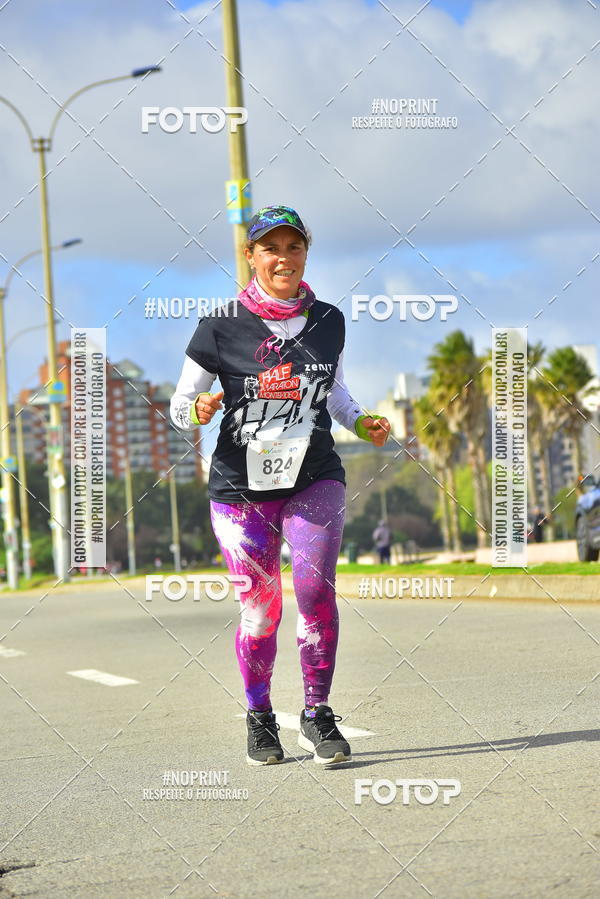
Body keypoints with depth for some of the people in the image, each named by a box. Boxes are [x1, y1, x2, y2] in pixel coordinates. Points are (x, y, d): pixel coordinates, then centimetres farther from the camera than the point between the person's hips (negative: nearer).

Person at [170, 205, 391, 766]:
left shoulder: (328, 321, 6)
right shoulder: (222, 326, -5)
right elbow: (179, 407, 1)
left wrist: (361, 423, 4)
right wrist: (199, 411, -22)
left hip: (314, 478, 2)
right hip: (241, 487, -2)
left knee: (316, 589, -16)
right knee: (259, 609, 0)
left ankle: (317, 714, -2)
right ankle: (259, 718, 23)